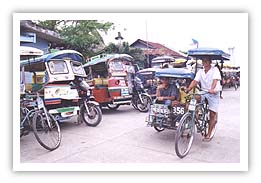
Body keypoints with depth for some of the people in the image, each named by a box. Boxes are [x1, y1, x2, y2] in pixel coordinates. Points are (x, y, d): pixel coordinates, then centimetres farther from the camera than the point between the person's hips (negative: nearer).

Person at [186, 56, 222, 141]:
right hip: (203, 92, 4)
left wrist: (212, 89, -41)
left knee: (212, 114, -5)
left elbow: (215, 80, -22)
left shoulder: (215, 70, -6)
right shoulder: (200, 71, 7)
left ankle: (208, 135, 6)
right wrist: (188, 89, -23)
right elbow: (195, 81, -6)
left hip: (213, 93, -4)